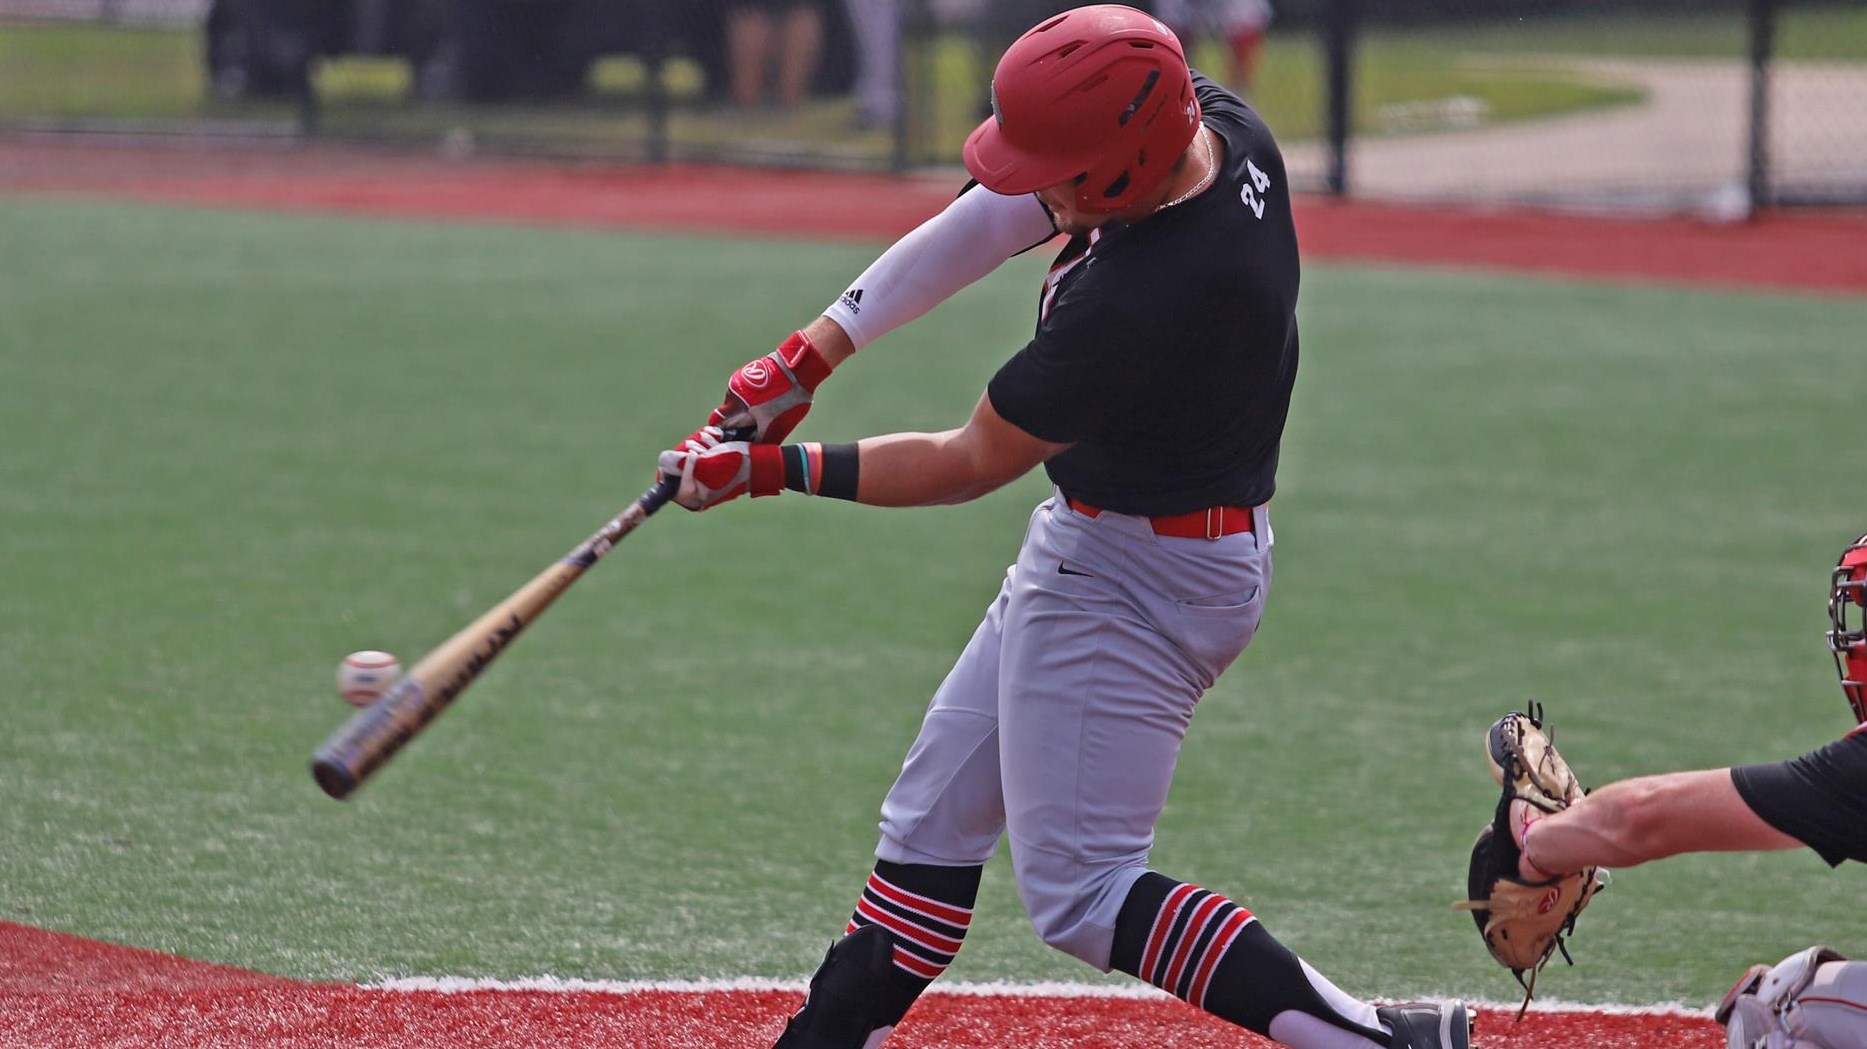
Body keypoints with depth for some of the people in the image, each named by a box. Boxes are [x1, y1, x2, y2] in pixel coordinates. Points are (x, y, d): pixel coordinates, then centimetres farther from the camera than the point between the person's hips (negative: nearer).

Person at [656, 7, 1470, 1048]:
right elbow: (995, 217, 0)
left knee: (1079, 889, -6)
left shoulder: (1135, 304, -34)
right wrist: (814, 352, -3)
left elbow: (970, 465, -19)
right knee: (938, 812, 18)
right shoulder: (1217, 123, -11)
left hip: (1139, 583, -10)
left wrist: (770, 472, -10)